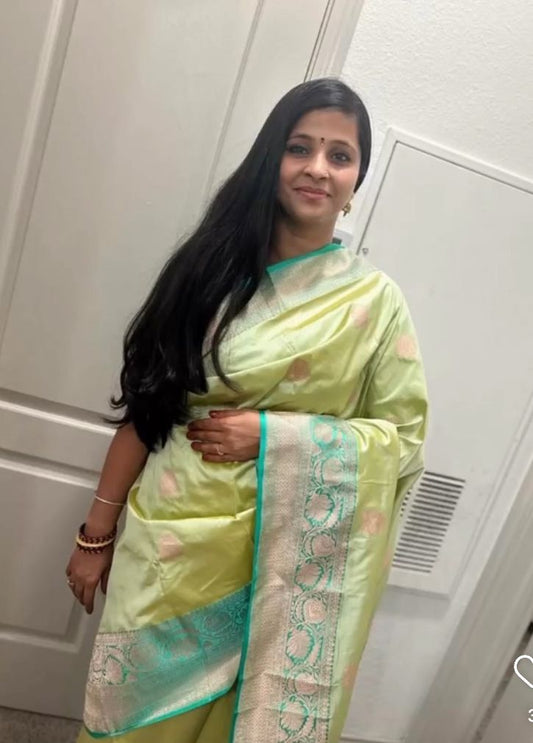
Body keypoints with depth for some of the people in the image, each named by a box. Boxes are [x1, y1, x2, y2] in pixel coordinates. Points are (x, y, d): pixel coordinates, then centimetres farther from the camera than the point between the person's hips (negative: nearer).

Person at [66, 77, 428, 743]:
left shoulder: (374, 301, -5)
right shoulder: (214, 265, -1)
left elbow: (403, 437, -3)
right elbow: (144, 406, 0)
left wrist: (272, 435, -15)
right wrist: (97, 531, 2)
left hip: (271, 554, -1)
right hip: (165, 539, 2)